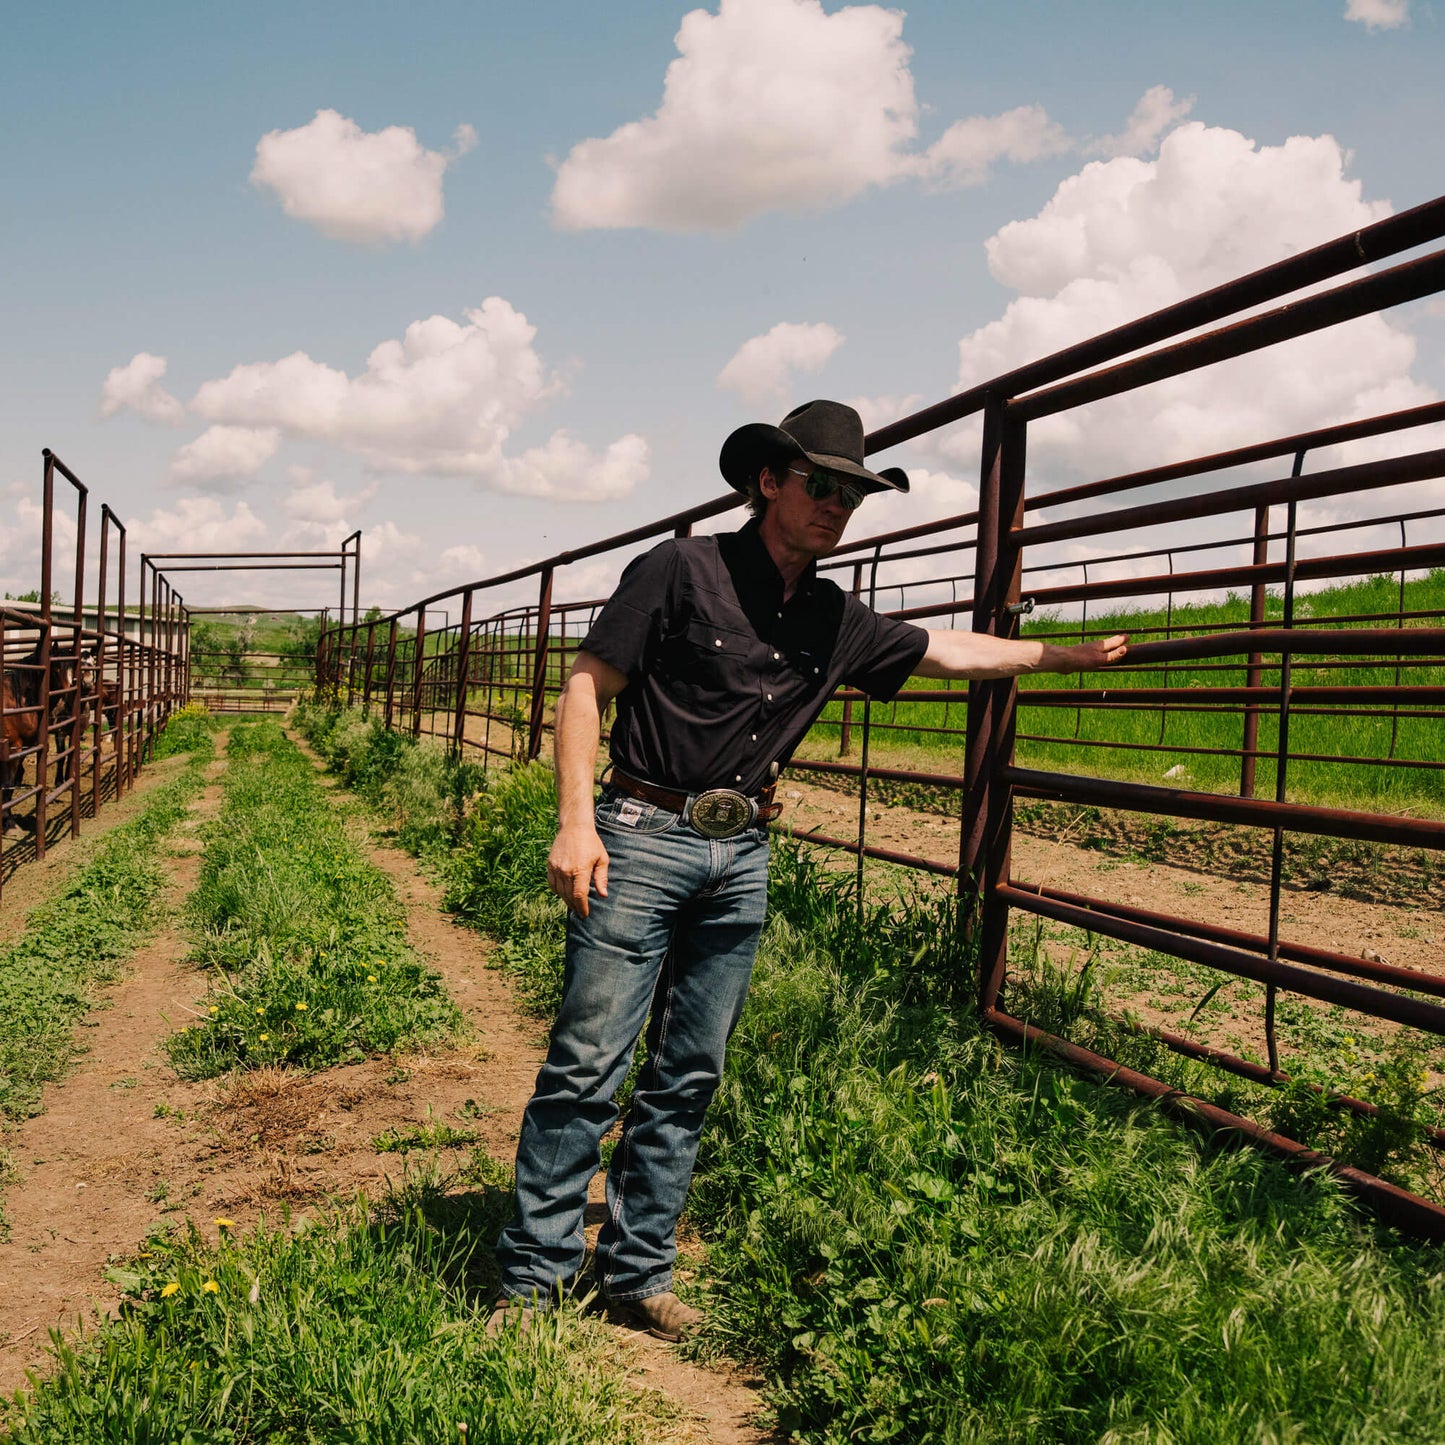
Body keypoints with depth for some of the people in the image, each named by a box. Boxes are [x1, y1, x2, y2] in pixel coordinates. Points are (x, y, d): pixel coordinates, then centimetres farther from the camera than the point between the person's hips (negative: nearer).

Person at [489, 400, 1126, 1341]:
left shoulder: (838, 623, 12)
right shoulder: (685, 570, -5)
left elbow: (953, 651, 25)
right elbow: (587, 687, -6)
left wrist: (1072, 655, 27)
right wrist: (576, 822, -15)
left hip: (743, 857, 6)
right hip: (643, 838, -6)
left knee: (690, 1077, 8)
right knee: (589, 1063, -6)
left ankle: (637, 1275, 19)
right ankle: (534, 1277, 6)